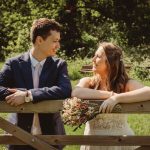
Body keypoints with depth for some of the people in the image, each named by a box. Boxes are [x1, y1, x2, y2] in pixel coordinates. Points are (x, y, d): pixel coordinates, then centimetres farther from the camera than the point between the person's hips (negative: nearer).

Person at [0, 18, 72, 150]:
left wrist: (28, 95, -25)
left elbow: (66, 90, -19)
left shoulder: (59, 65, -1)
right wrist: (22, 93, -24)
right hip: (21, 135, -1)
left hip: (50, 134, 1)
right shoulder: (15, 64, -2)